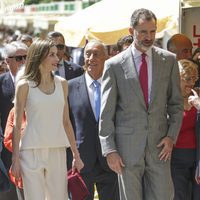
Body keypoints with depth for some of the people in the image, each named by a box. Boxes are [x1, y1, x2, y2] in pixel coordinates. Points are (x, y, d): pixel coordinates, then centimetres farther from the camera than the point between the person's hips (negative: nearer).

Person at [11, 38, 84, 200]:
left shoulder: (62, 84, 9)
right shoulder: (25, 86, -2)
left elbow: (66, 121, 13)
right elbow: (17, 125, -1)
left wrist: (76, 155, 10)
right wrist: (15, 159, -5)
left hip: (57, 151, 4)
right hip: (32, 151, -4)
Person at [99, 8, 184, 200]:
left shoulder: (169, 60, 5)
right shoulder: (114, 65, -2)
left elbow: (176, 103, 10)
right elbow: (106, 112, -1)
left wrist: (171, 136, -2)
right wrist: (109, 149, -7)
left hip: (159, 145, 2)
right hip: (128, 147, -2)